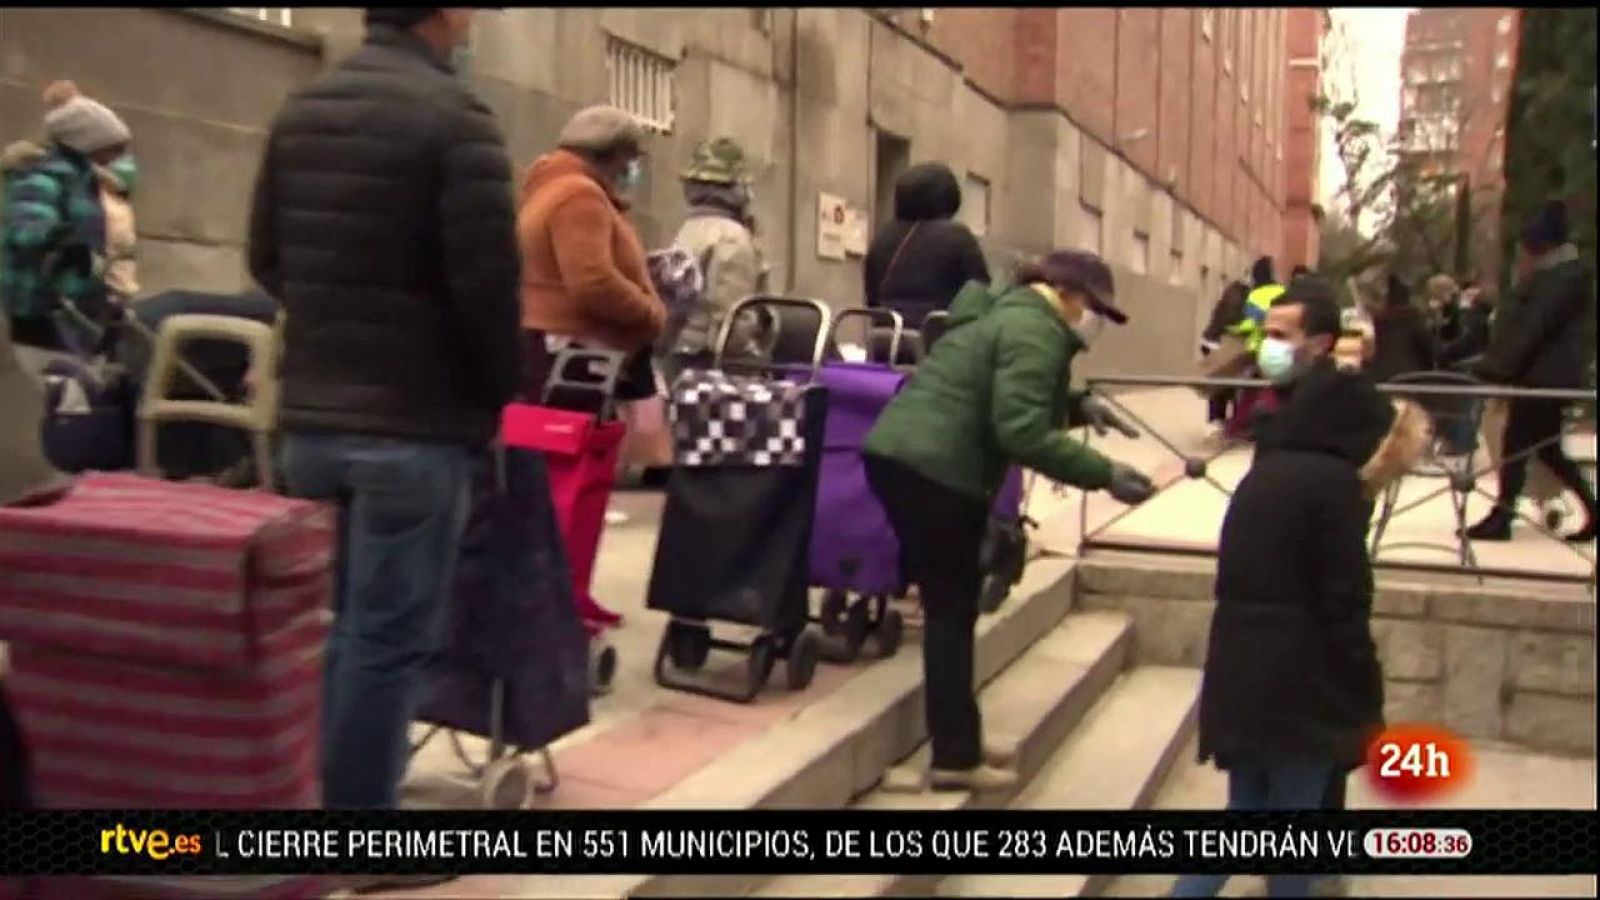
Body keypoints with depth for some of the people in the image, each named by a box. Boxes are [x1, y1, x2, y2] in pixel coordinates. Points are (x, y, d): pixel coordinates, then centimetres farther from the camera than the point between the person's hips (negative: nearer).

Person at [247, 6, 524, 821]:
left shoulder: (298, 113, 11)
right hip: (415, 423, -8)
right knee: (389, 636, 0)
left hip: (310, 416, 8)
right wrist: (499, 387, -2)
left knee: (324, 622, 19)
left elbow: (266, 258, 16)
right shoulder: (453, 117, -13)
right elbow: (486, 278, -16)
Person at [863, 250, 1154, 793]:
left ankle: (956, 742, 25)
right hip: (933, 470, -10)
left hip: (901, 456, 10)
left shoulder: (1008, 313, 21)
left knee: (949, 603, 16)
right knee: (952, 608, -2)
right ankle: (956, 758, 5)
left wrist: (1076, 405, 14)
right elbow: (1022, 432, -22)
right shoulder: (1036, 331, -12)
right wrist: (1103, 474, -19)